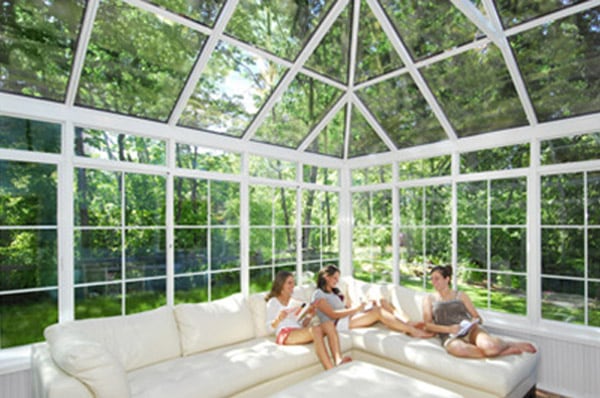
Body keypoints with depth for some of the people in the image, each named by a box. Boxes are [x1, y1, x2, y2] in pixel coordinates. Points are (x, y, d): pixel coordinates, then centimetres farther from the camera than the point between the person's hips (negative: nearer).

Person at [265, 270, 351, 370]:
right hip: (285, 334, -6)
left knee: (329, 325, -24)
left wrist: (309, 316, 2)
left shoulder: (296, 302, 27)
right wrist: (279, 319, -19)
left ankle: (339, 361, -43)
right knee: (315, 329, -36)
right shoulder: (273, 302, 11)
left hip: (299, 331, 6)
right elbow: (270, 327, 2)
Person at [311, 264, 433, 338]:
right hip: (338, 324, -8)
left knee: (382, 302, -12)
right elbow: (332, 314, -12)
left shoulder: (335, 292, 28)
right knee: (378, 311, -27)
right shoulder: (318, 294, 1)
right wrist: (355, 309, -15)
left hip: (349, 317, 8)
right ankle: (413, 331, -30)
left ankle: (408, 323, -29)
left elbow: (348, 307, 17)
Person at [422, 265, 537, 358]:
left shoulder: (461, 295, 18)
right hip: (451, 336, -1)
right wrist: (448, 329, -11)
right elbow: (427, 324, 4)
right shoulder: (429, 299, 14)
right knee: (460, 349, -39)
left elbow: (478, 318, 17)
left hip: (471, 330, 1)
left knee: (490, 346, -35)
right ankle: (504, 351, -22)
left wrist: (473, 322, -6)